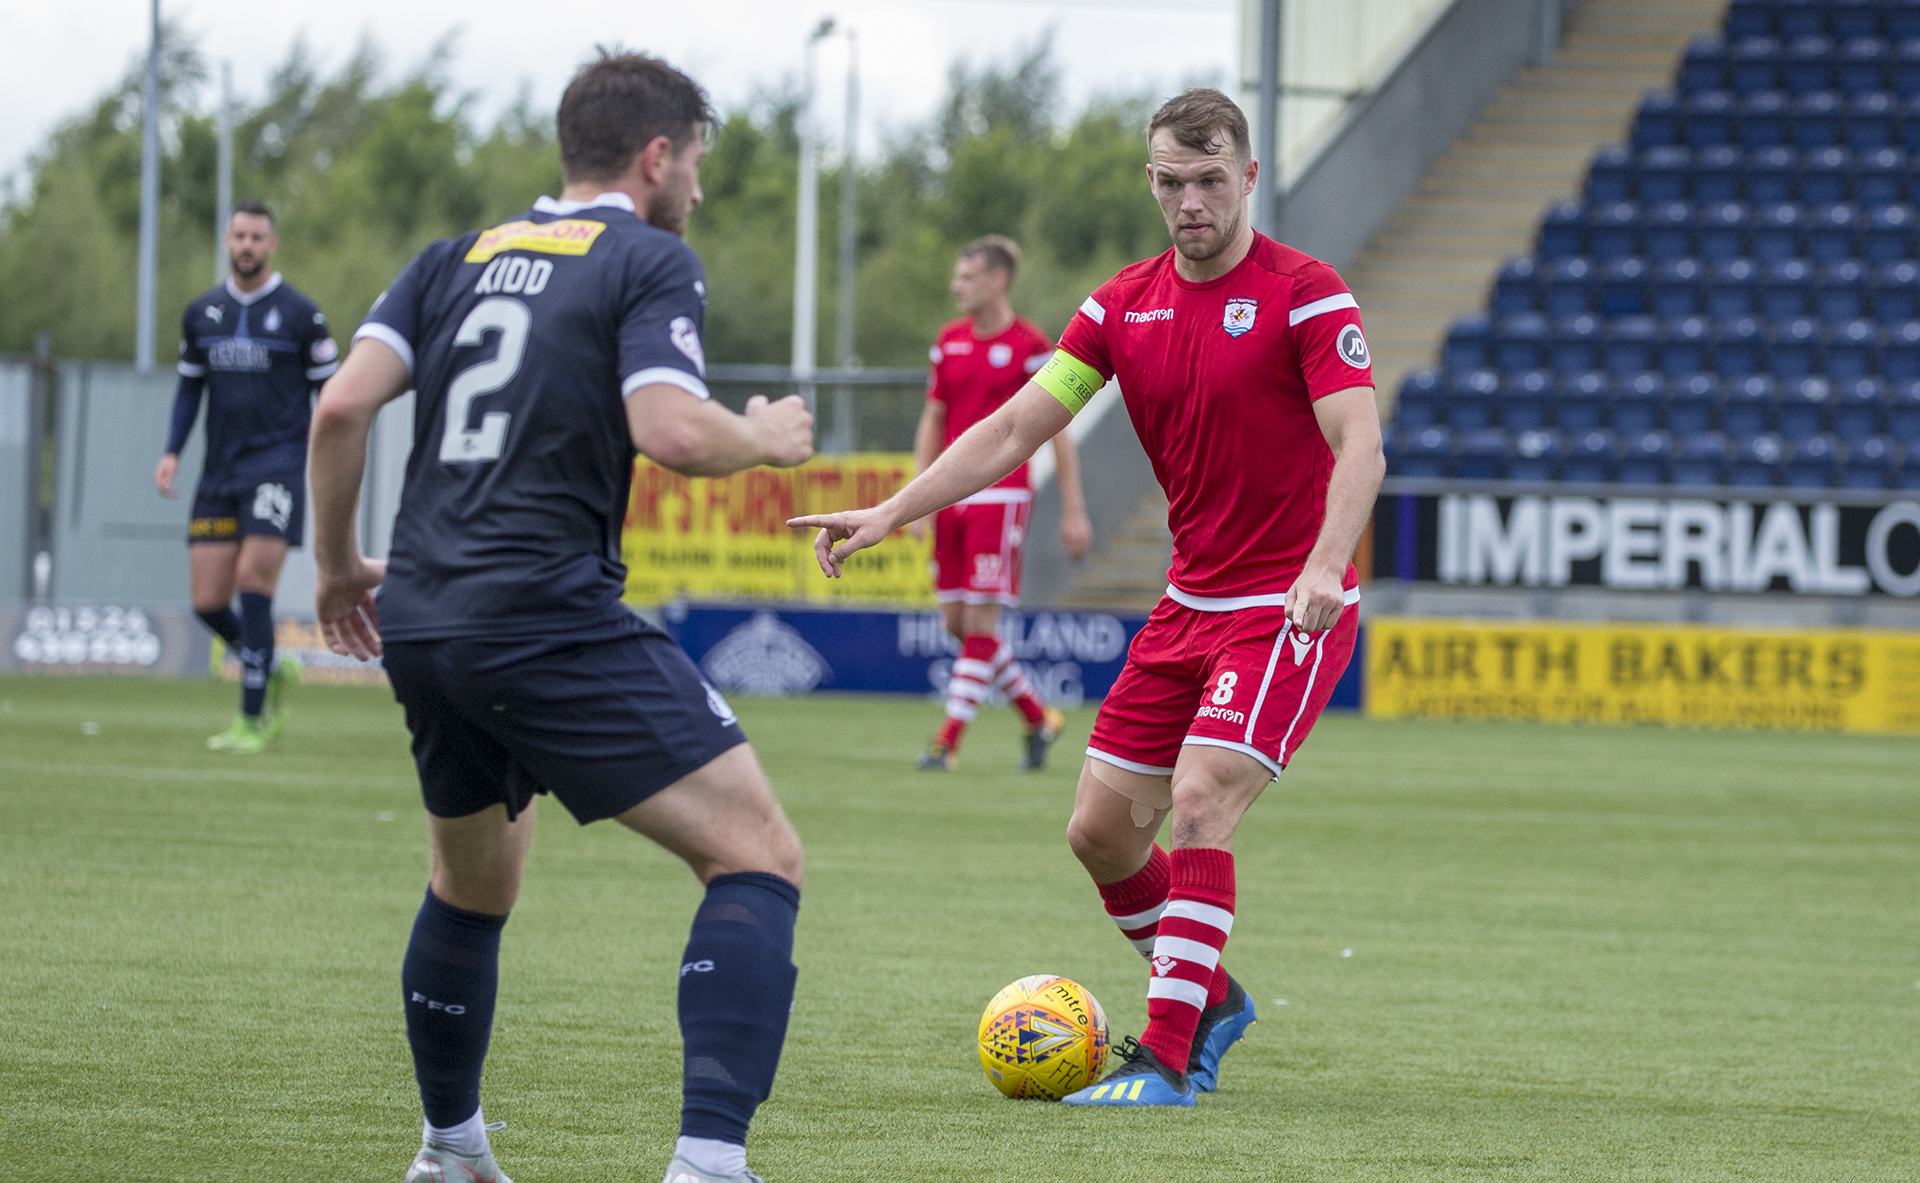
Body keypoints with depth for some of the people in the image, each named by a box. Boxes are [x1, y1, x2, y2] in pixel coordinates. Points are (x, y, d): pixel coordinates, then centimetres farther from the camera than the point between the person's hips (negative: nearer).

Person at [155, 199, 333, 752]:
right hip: (220, 471, 5)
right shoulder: (201, 313, 10)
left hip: (278, 463, -5)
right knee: (207, 602, -1)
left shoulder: (300, 314, -1)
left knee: (254, 583, -15)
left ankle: (252, 721, -8)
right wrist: (172, 452, 6)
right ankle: (276, 670, 27)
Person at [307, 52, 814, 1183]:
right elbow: (671, 429, -16)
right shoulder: (650, 262, -1)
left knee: (472, 885, 30)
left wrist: (337, 566, 18)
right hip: (553, 622, -7)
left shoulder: (459, 260, 16)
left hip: (420, 625, 7)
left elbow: (342, 405, 7)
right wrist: (764, 439, 4)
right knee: (759, 855, -6)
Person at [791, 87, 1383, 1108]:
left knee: (1200, 800, -22)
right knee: (1100, 828, 4)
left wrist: (1322, 568, -38)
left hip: (1290, 610, -7)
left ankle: (1166, 1059, -19)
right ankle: (1210, 999, 27)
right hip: (1189, 602, 7)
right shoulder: (1124, 304, 6)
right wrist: (889, 514, -2)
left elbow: (1358, 446, -22)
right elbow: (1016, 427, 7)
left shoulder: (1305, 295, -12)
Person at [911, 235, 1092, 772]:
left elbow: (1058, 432, -4)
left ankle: (949, 741, -7)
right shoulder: (949, 341, 10)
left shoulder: (1030, 346, -7)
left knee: (980, 623, -9)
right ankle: (1038, 717, 21)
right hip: (952, 500, 7)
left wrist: (1074, 512, -6)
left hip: (1001, 497, -7)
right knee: (957, 623, 6)